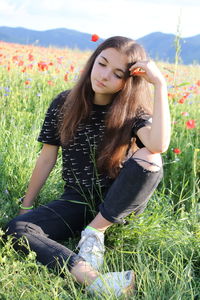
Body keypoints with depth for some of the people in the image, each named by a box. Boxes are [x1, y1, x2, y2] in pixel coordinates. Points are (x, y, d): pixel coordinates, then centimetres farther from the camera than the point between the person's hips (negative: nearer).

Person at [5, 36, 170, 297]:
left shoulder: (133, 111, -10)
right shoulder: (64, 104, -5)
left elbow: (159, 145, -33)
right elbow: (47, 159, 2)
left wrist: (160, 84, -30)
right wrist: (26, 205, 5)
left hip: (118, 203, -2)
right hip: (77, 200, 2)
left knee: (148, 158, -32)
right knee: (16, 229, -23)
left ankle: (94, 232, -16)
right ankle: (92, 279, -43)